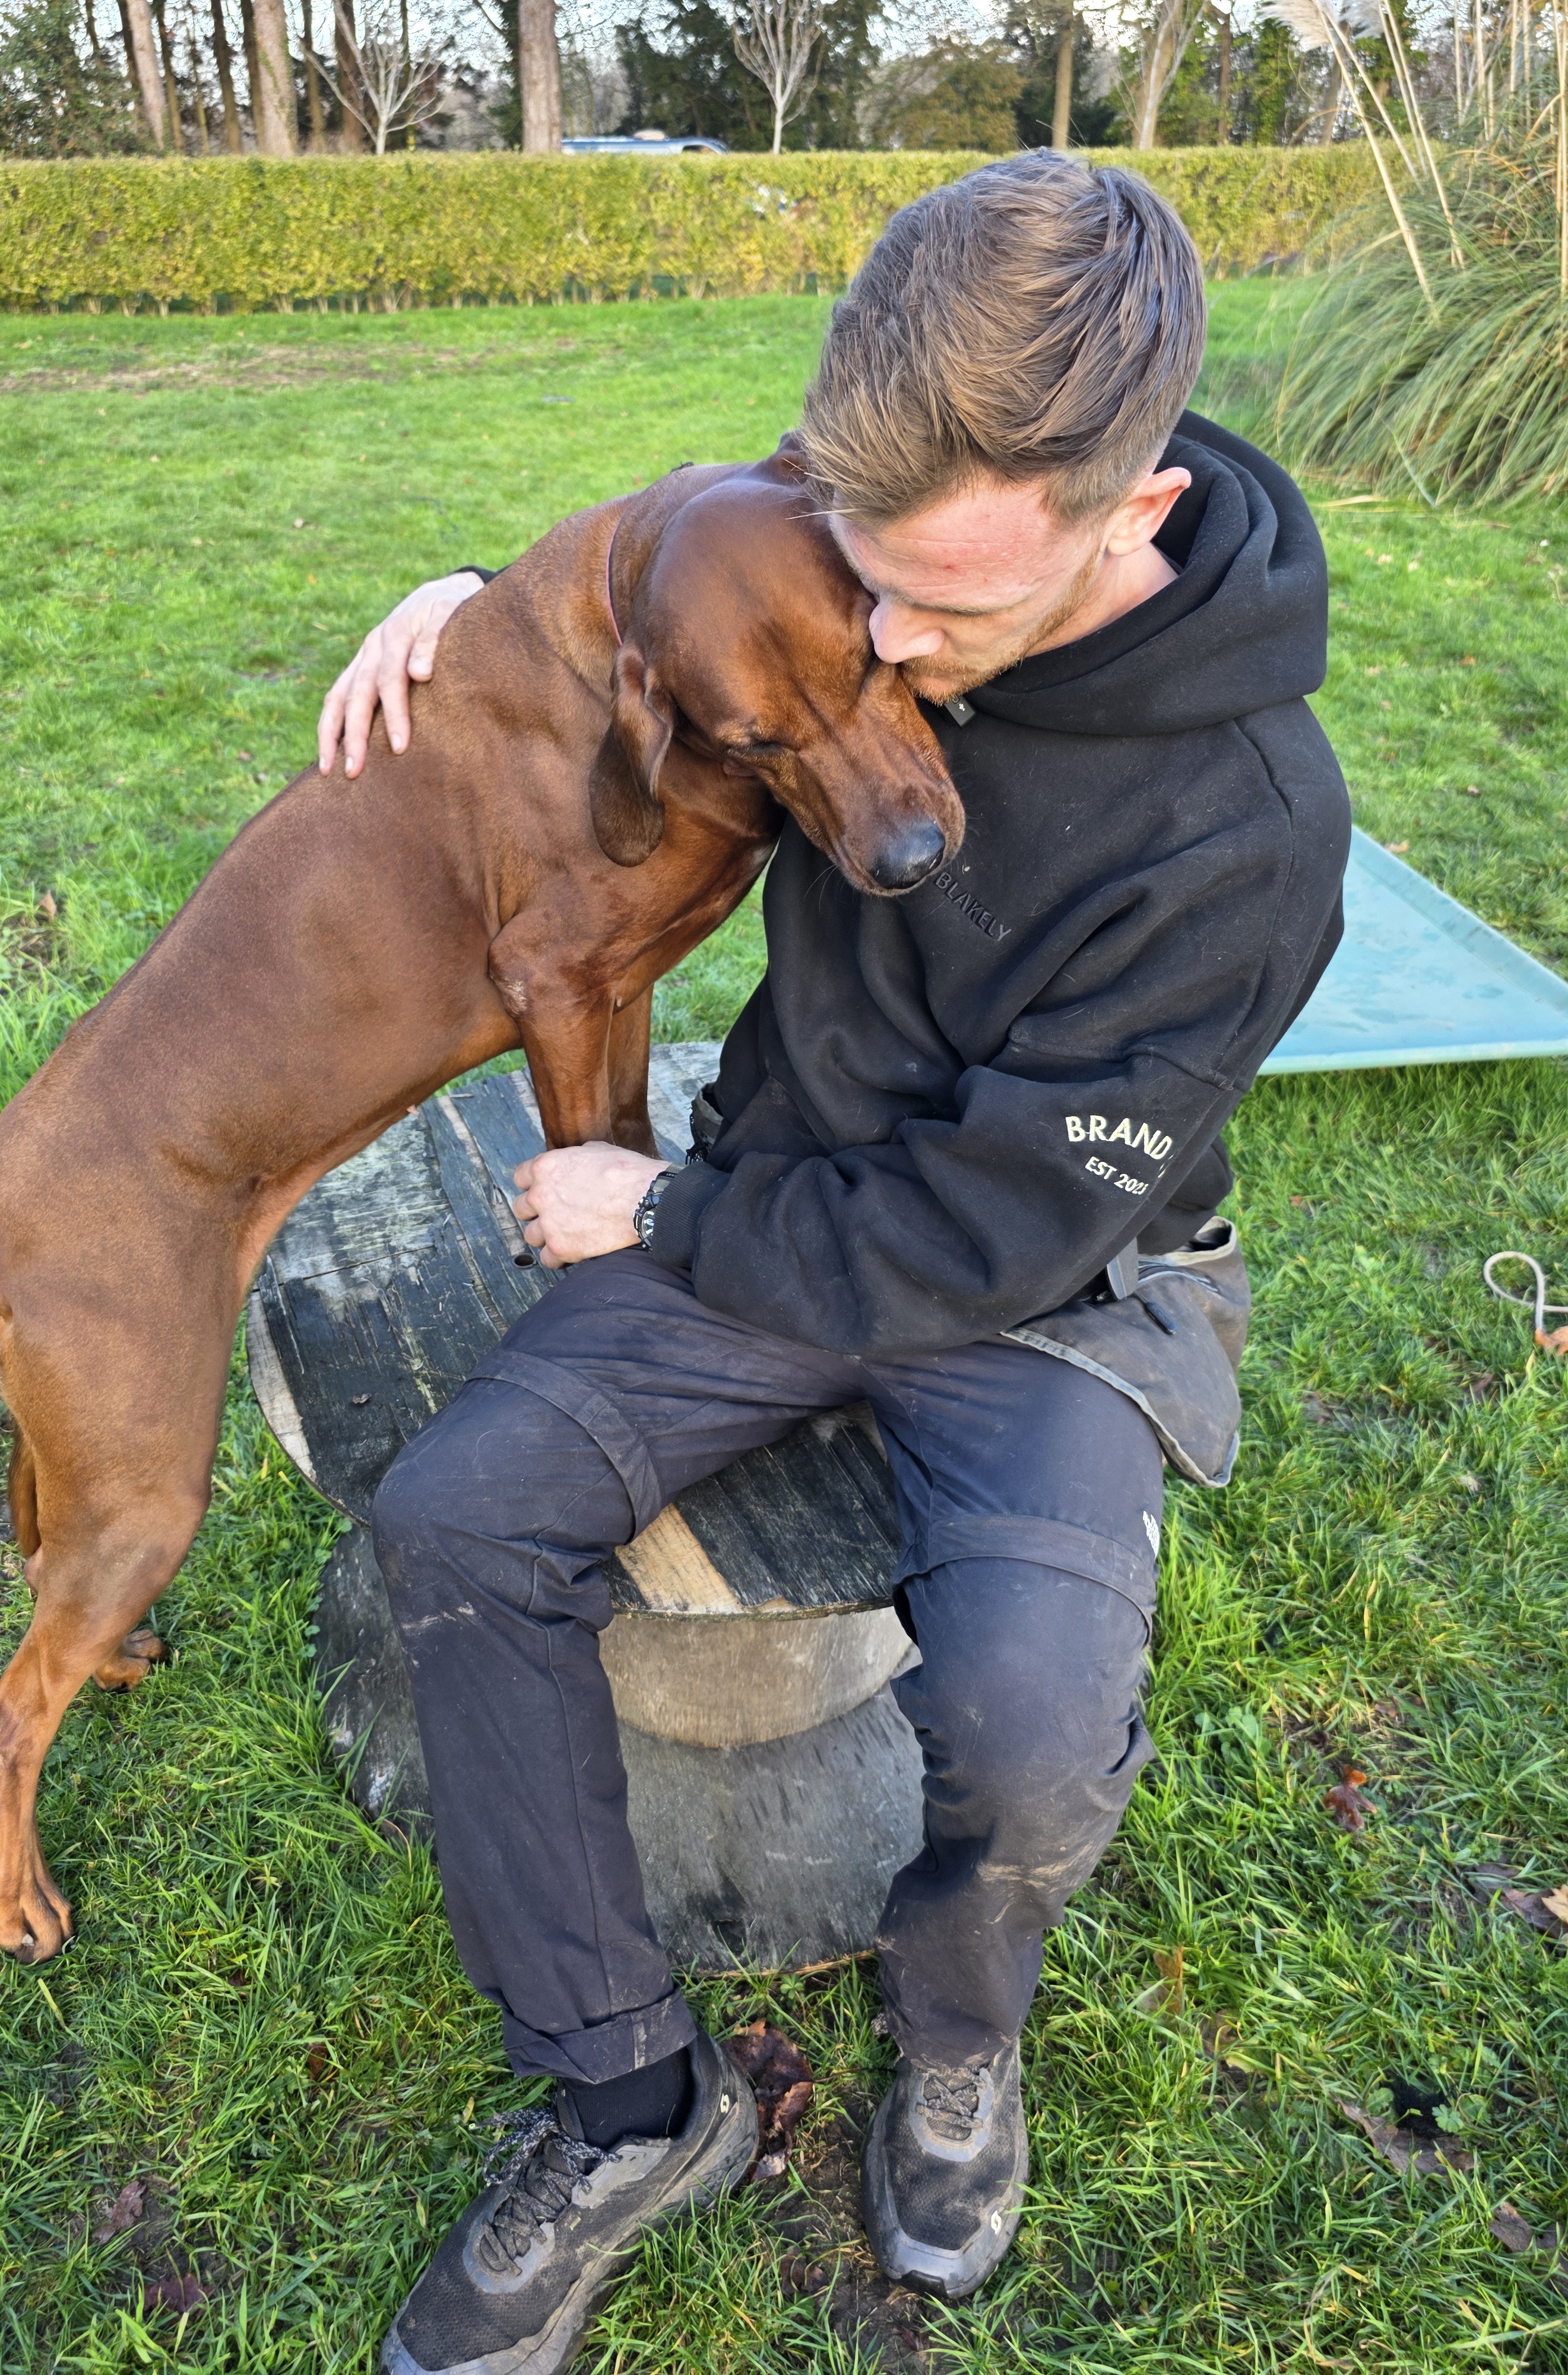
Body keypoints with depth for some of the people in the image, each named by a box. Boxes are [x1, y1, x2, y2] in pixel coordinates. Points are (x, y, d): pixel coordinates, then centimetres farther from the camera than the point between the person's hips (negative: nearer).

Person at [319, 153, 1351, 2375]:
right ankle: (633, 2095, 2)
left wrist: (662, 1217, -12)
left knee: (1029, 1726, -30)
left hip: (1048, 1277, -4)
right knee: (458, 1515, -15)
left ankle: (958, 2014, 11)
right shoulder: (895, 553, -9)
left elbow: (994, 1229, -23)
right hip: (797, 1177, 5)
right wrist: (484, 597, -5)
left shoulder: (1244, 821, -27)